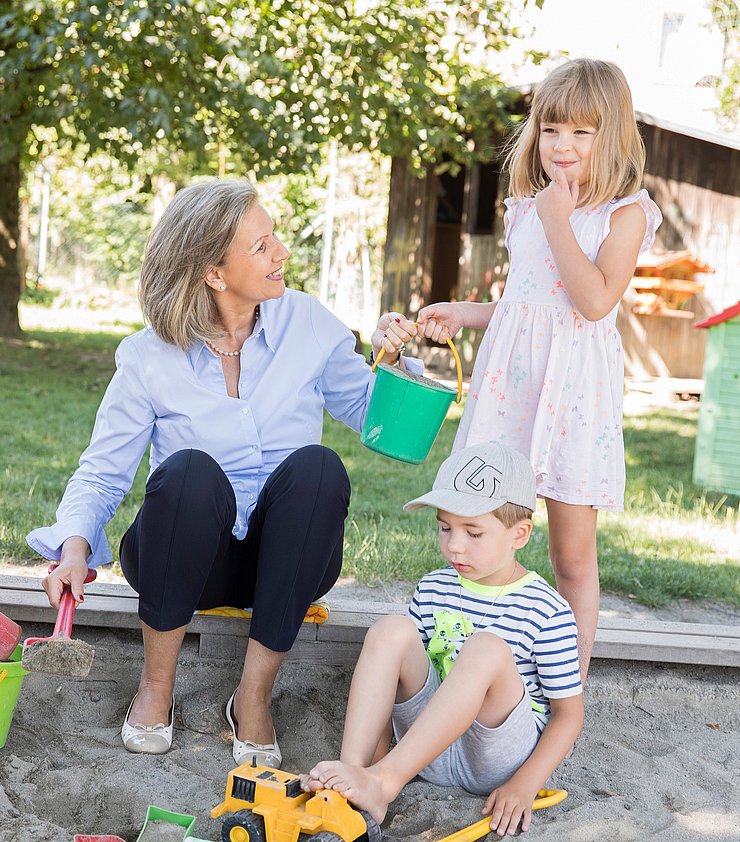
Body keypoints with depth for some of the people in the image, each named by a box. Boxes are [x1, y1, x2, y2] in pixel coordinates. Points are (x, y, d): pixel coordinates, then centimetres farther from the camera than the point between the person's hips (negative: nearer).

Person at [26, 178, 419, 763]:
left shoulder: (307, 323, -2)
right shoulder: (150, 358, -7)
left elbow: (369, 415, 7)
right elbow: (101, 473, -2)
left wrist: (387, 361, -12)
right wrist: (75, 545, -20)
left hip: (284, 561, 2)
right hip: (186, 562, -1)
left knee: (317, 467, -31)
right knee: (191, 471, -34)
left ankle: (255, 694, -23)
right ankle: (157, 686, -18)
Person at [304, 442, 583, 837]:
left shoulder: (548, 611, -8)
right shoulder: (432, 589, 7)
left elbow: (568, 713, -4)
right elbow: (396, 676, 11)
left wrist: (525, 783, -15)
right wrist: (377, 747, -2)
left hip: (498, 757, -4)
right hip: (430, 749, 5)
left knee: (487, 648, -32)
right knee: (389, 631, -17)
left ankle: (383, 782, -34)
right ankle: (353, 774, -28)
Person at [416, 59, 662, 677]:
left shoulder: (627, 213, -4)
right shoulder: (525, 210, 13)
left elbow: (595, 301, -18)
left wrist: (558, 221, -14)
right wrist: (462, 312, 10)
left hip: (575, 389, -5)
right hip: (510, 383, 5)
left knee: (573, 555, 3)